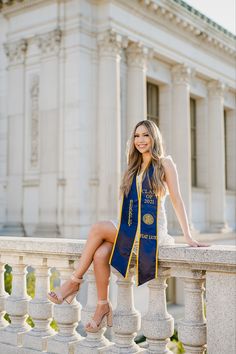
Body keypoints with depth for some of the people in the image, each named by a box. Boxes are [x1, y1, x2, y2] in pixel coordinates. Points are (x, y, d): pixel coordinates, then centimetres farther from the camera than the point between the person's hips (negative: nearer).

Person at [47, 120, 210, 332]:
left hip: (151, 229, -5)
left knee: (97, 229, -24)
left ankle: (75, 281, -10)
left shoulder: (164, 163, 2)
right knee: (100, 254, -24)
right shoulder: (134, 167, 20)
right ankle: (103, 307, -10)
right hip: (130, 228, 5)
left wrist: (188, 236, -7)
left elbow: (176, 199, -2)